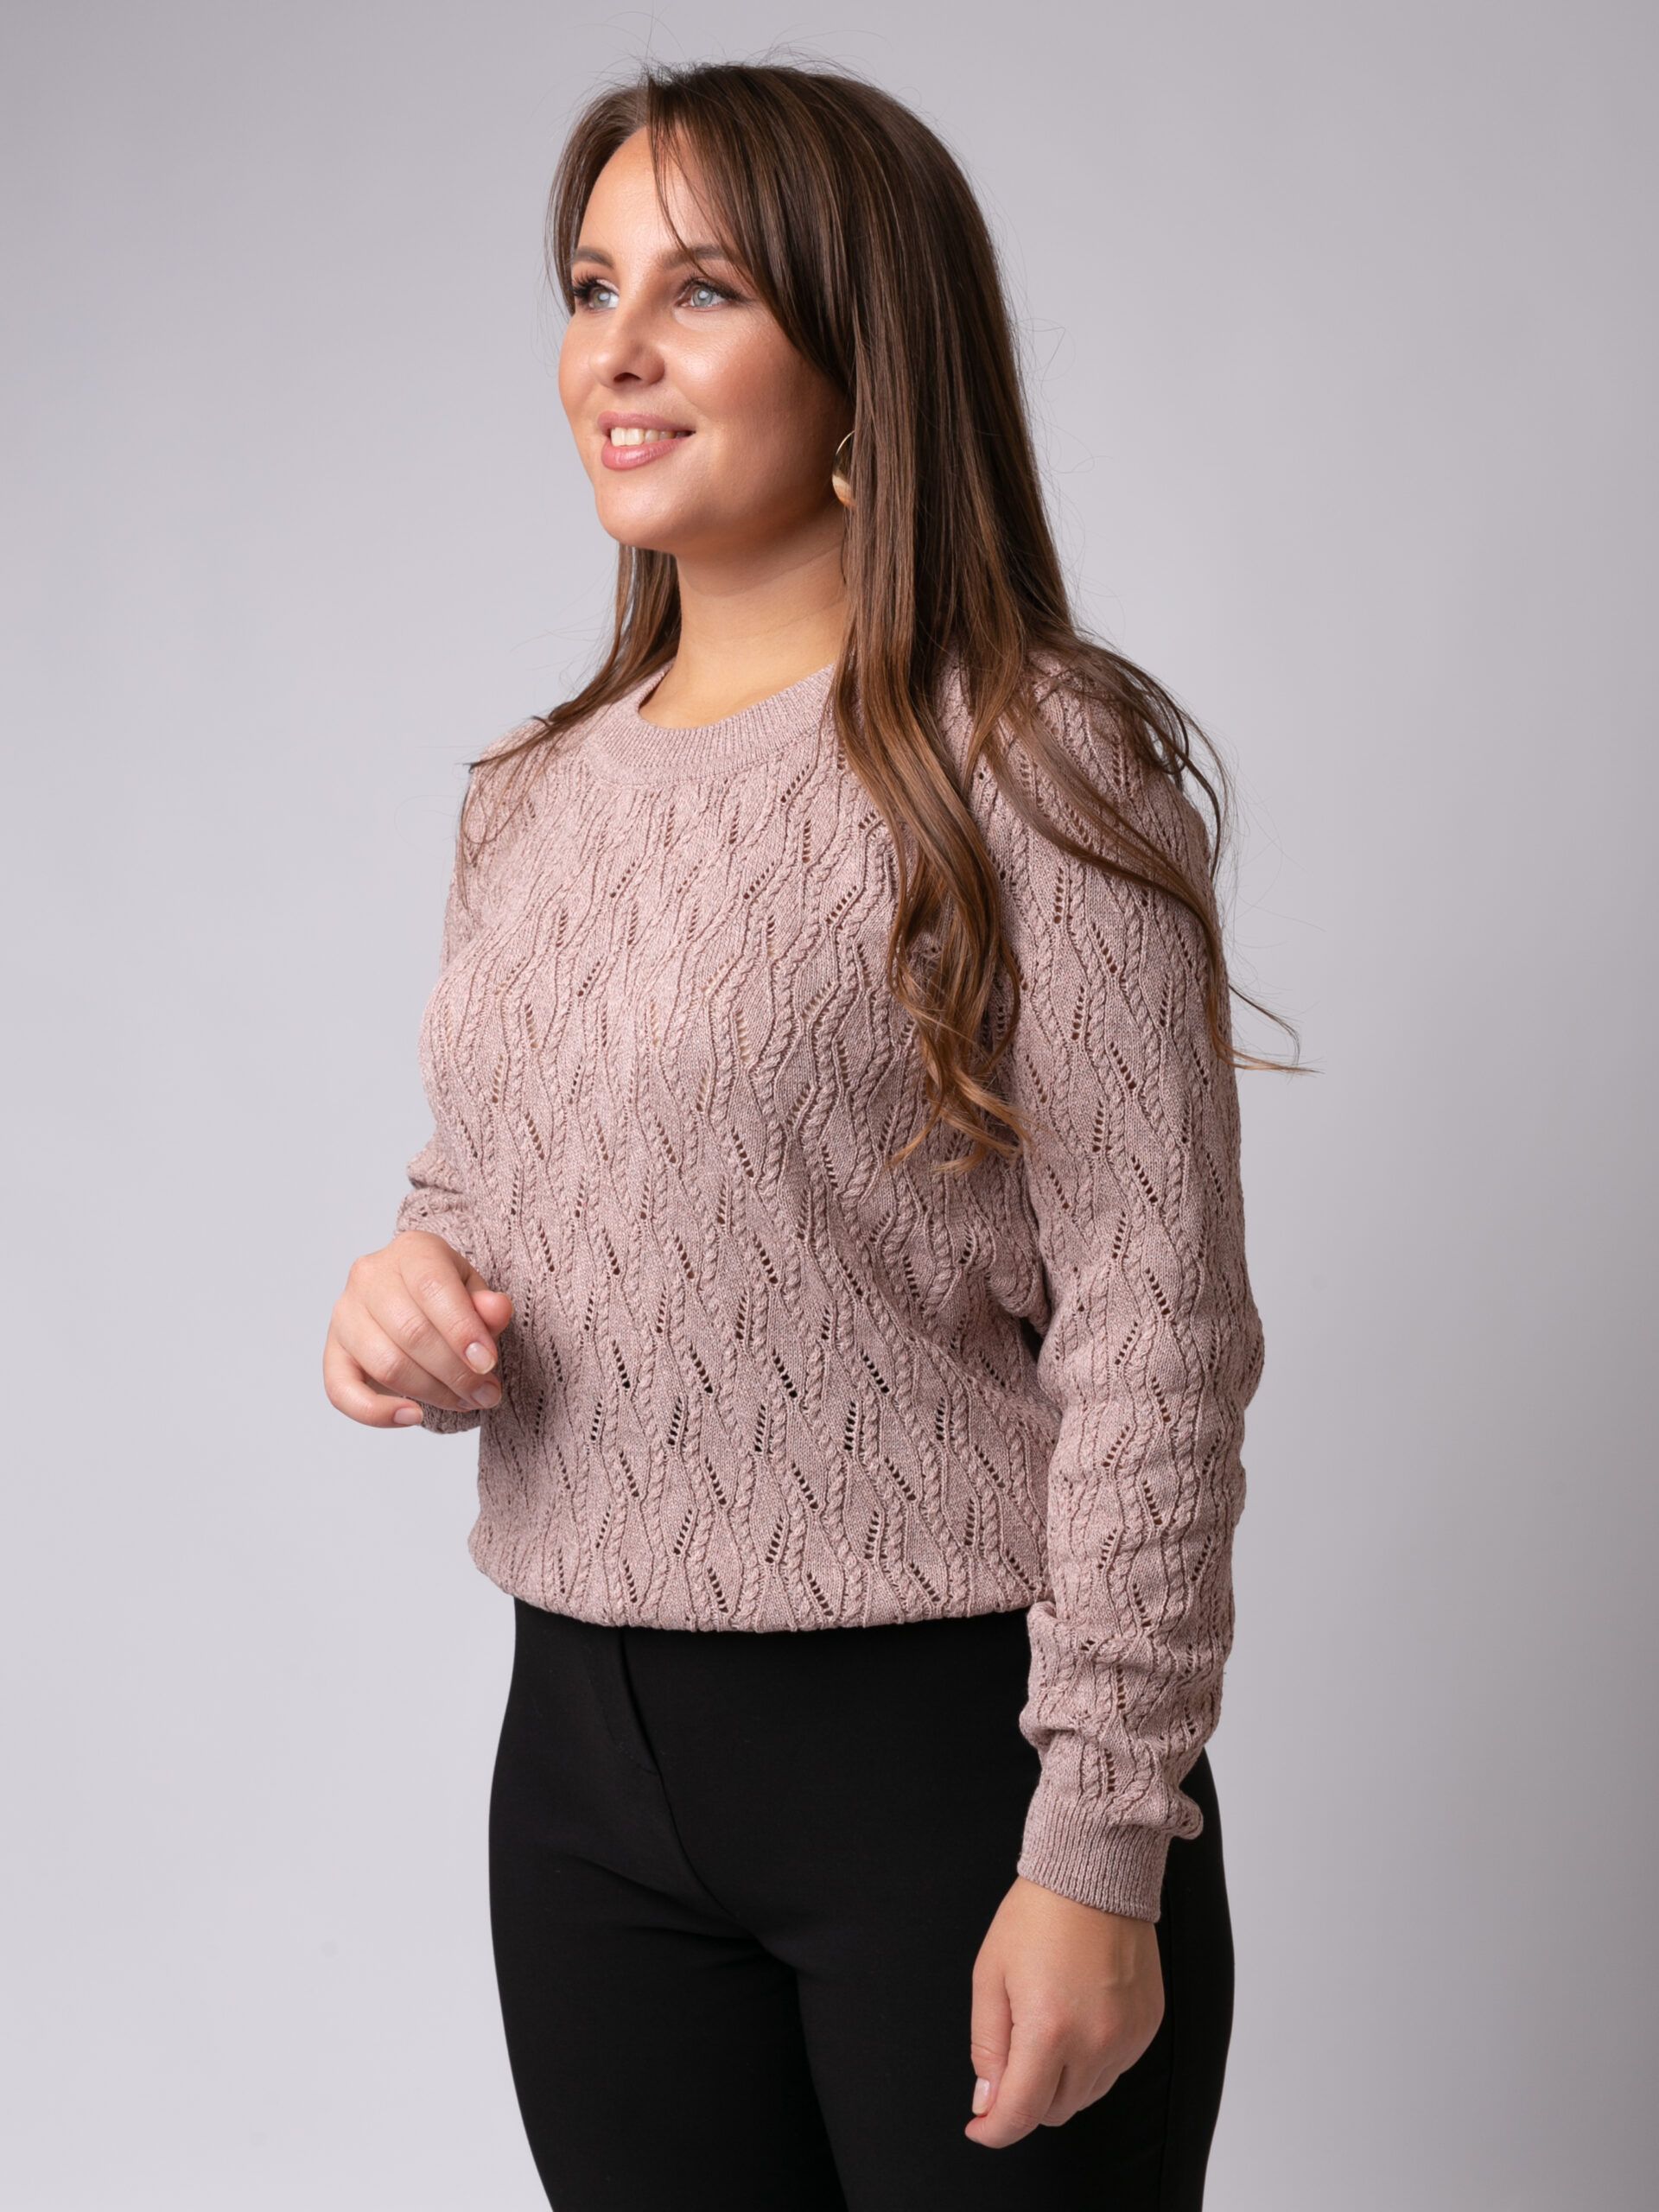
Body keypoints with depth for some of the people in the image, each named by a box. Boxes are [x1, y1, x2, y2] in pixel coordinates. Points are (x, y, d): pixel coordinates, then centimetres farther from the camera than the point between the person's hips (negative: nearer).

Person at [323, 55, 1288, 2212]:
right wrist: (405, 1301, -3)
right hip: (586, 1741, 6)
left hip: (947, 1746, -6)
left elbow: (1157, 1328, -14)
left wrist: (1100, 1849, -16)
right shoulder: (536, 795, 9)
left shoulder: (1033, 762, -11)